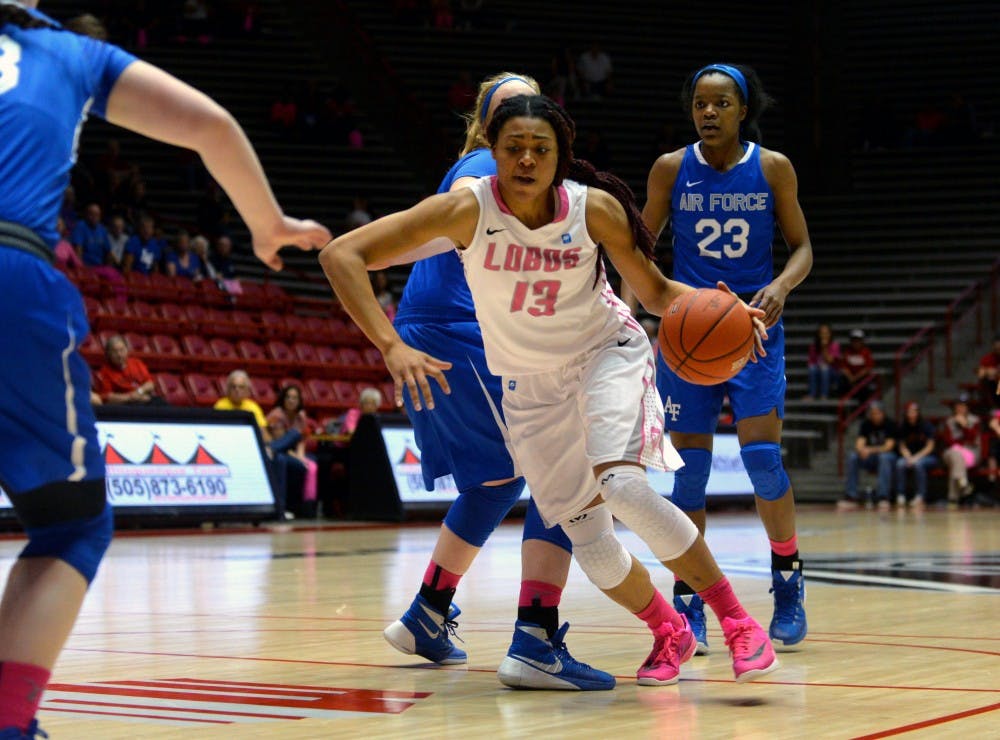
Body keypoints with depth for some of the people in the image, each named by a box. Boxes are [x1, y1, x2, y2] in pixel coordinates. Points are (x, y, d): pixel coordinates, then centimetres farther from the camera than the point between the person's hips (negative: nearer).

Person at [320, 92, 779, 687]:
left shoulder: (595, 208, -19)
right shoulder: (468, 209, -23)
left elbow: (655, 291, -4)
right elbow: (341, 255, -28)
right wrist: (391, 346, -40)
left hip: (608, 352, -1)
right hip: (530, 382, 2)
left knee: (621, 485, -27)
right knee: (586, 539, -1)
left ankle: (737, 620, -16)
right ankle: (669, 633, 27)